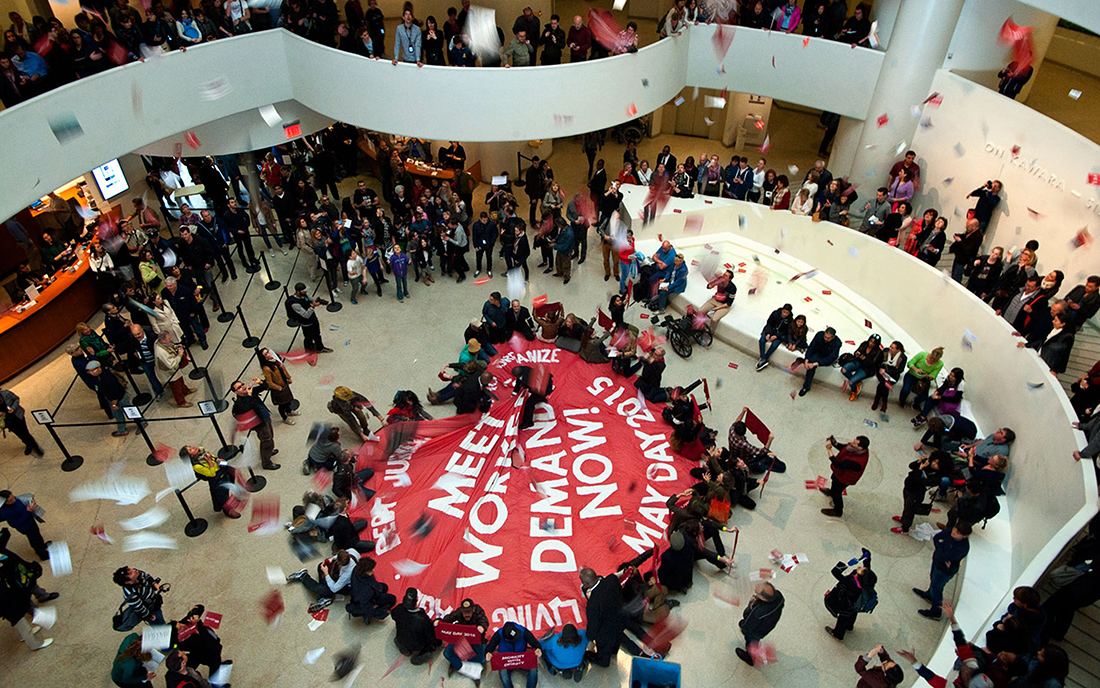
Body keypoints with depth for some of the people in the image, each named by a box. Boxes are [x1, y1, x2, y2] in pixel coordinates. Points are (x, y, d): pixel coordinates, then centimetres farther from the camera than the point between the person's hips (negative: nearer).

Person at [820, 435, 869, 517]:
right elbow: (843, 448, -5)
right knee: (834, 480, 36)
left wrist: (829, 450, -47)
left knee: (836, 492, 18)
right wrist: (834, 443, -25)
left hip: (844, 478, -7)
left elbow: (838, 465, -45)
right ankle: (832, 491, 71)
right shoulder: (854, 448, -25)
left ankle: (837, 511, 46)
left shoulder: (857, 461, -48)